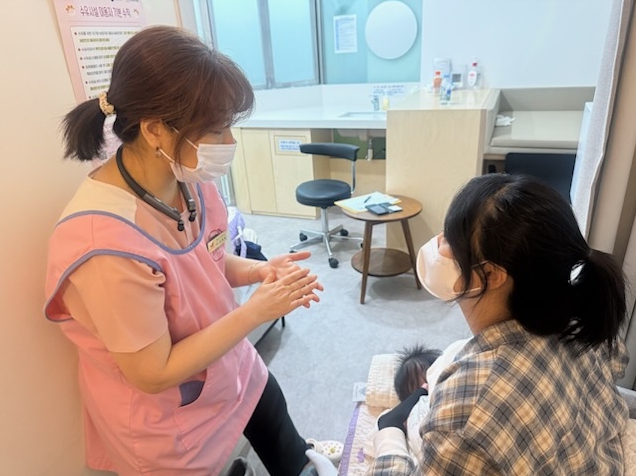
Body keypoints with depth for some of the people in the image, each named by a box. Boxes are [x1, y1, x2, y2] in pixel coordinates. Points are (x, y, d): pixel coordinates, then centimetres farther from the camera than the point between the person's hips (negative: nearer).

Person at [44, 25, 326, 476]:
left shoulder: (189, 179, -14)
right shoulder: (107, 243, -36)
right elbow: (154, 374, -26)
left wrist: (258, 270, -16)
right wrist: (258, 310, -27)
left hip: (231, 368, 6)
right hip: (169, 420, -6)